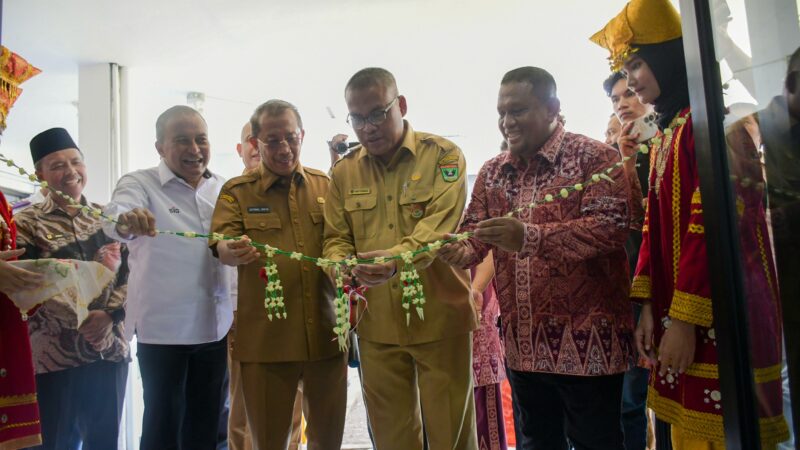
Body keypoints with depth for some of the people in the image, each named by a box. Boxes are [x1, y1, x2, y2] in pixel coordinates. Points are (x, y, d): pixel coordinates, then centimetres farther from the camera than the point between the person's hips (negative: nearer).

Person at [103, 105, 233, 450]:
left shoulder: (223, 189, 8)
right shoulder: (140, 184, -5)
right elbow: (115, 213, -26)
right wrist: (126, 220, -49)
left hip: (216, 325, 4)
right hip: (162, 327, -4)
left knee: (205, 422, 15)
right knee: (164, 422, 5)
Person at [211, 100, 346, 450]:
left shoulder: (326, 185, 9)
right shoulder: (237, 191, 4)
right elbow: (221, 247, -7)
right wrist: (234, 252, -31)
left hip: (326, 333, 2)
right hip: (265, 338, -2)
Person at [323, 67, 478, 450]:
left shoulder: (442, 155, -3)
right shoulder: (343, 172, 9)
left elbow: (439, 225, -17)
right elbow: (336, 238, 8)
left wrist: (398, 258, -36)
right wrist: (342, 267, -15)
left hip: (439, 317, -3)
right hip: (376, 323, 4)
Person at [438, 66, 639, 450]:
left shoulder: (595, 157, -7)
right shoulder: (491, 172, 11)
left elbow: (610, 227, -19)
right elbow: (473, 230, 10)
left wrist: (529, 237, -31)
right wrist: (462, 250, -16)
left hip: (585, 341, -5)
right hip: (523, 344, 6)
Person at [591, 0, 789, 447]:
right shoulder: (667, 133, 16)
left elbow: (712, 222, -19)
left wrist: (685, 319, -19)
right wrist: (649, 306, 8)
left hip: (719, 319, -8)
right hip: (679, 317, 8)